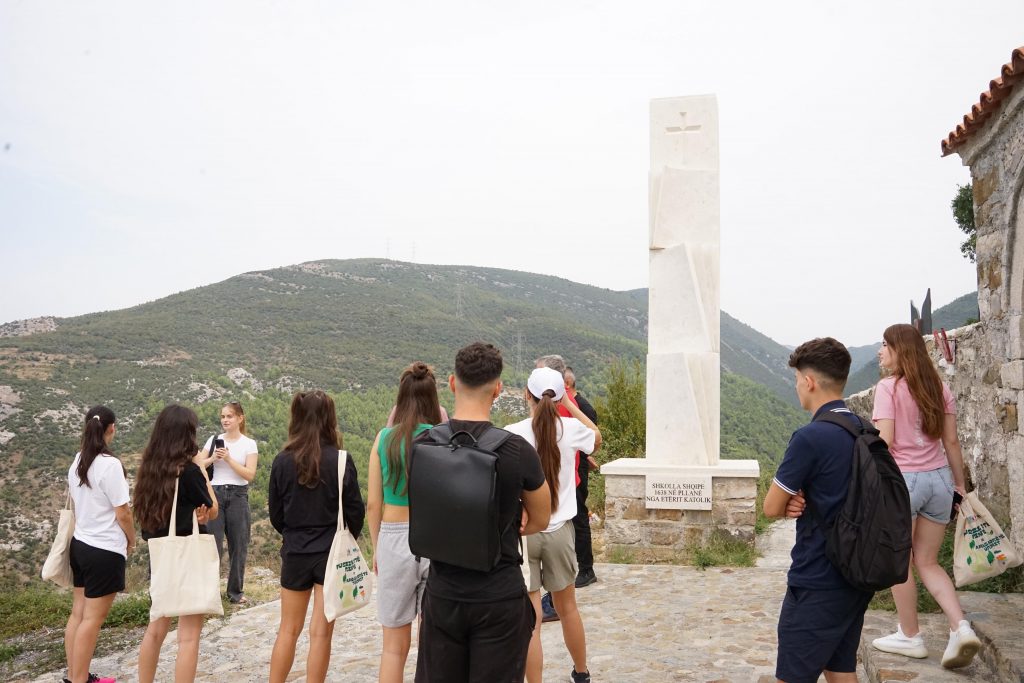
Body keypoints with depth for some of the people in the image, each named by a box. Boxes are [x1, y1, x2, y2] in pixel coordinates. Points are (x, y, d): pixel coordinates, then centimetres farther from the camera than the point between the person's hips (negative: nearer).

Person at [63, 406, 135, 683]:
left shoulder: (77, 462, 4)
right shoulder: (109, 464, -20)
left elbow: (75, 502, 12)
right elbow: (122, 513, -16)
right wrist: (131, 541, 0)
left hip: (80, 544, 8)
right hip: (105, 551, -8)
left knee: (78, 613, 14)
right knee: (92, 619, 1)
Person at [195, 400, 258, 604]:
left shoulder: (249, 444, 2)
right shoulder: (214, 440, 7)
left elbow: (250, 474, -8)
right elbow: (198, 465, 5)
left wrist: (229, 459, -16)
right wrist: (213, 458, -12)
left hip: (238, 495, -1)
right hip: (215, 493, 1)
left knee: (238, 545, 5)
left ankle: (236, 591, 18)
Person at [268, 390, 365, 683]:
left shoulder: (282, 461, -6)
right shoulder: (340, 461, -13)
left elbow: (275, 514, 3)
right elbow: (355, 511, -6)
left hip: (295, 554, 3)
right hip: (332, 554, -2)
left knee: (288, 630, 17)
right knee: (321, 633, 7)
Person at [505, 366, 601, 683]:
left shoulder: (512, 434, -13)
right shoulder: (570, 428, -6)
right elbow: (597, 438, 17)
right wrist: (570, 405, 15)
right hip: (559, 530, 3)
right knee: (567, 607, 23)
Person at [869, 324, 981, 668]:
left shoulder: (888, 387, -10)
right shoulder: (939, 388, 8)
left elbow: (884, 441, -16)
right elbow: (951, 442, 9)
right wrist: (960, 485, 17)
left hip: (902, 480, -6)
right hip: (938, 478, 6)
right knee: (928, 562, 17)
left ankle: (910, 637, 20)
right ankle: (960, 627, 3)